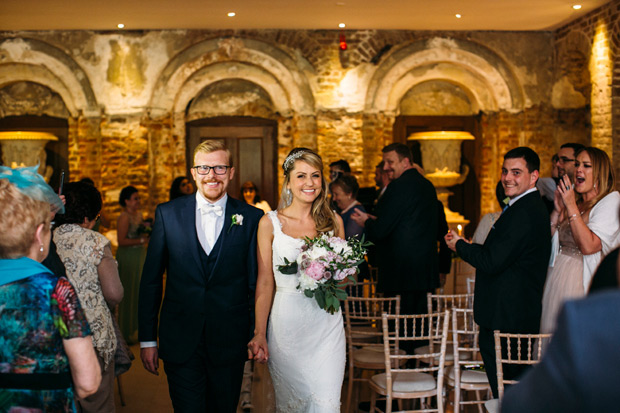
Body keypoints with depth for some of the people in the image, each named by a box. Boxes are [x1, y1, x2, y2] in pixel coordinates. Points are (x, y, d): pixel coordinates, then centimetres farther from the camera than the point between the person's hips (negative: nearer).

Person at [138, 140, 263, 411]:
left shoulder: (251, 218, 0)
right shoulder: (168, 214, 1)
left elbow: (256, 282, 2)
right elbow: (151, 280, 4)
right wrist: (147, 339, 3)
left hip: (230, 343, 1)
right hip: (180, 341, 0)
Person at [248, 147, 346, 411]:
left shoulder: (334, 221, 7)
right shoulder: (270, 223, -1)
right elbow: (265, 283, 0)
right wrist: (259, 334, -5)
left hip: (327, 323, 2)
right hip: (287, 323, -1)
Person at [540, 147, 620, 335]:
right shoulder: (573, 200, 14)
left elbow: (588, 246, -18)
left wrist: (571, 206, -15)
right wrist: (557, 210, 0)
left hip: (582, 283, -6)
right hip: (556, 276, 6)